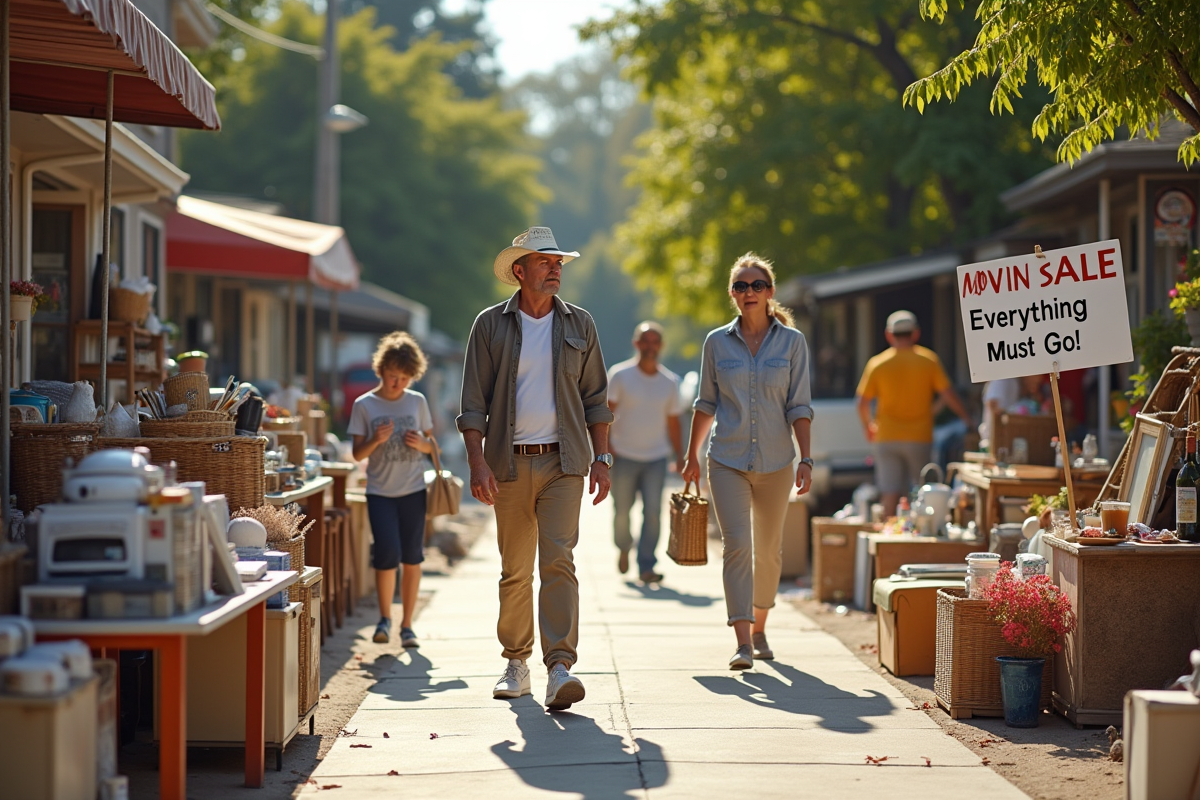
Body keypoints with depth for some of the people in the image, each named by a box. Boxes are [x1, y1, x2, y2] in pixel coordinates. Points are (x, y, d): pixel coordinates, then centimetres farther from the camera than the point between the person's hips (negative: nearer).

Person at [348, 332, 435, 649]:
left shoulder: (417, 402, 5)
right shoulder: (364, 405, 0)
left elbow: (431, 446, 13)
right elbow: (358, 454, 1)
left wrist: (421, 444, -9)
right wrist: (376, 440, -19)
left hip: (413, 491, 2)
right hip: (380, 492, -2)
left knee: (412, 558, 2)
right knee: (388, 554, -13)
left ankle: (407, 625, 12)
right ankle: (384, 617, 9)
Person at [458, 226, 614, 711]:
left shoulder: (579, 325, 8)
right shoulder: (490, 325, 3)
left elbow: (595, 398, 11)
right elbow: (473, 402, 1)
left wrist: (601, 459, 4)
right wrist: (478, 462, -9)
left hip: (562, 461, 0)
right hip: (510, 464, 0)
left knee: (557, 562, -13)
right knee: (515, 570, 8)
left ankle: (560, 667, -20)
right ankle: (516, 663, 22)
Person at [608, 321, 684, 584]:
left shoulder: (670, 382, 7)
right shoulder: (619, 375, -3)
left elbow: (673, 421, 13)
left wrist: (679, 457, 9)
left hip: (656, 456, 2)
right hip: (624, 455, -2)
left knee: (653, 511, -10)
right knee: (622, 511, 7)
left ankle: (646, 567, -7)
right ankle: (624, 548, 37)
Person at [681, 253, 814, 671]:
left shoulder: (792, 341, 0)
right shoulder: (718, 342, 2)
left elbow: (799, 406, 0)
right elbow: (706, 404, 11)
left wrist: (805, 458, -8)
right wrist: (691, 455, 13)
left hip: (776, 462, 1)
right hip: (727, 460, -1)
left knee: (768, 550, 12)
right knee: (737, 544, -13)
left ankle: (759, 628, 31)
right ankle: (742, 643, -16)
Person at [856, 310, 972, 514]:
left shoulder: (877, 364, -1)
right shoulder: (929, 360, -2)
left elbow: (863, 402, 0)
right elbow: (948, 394, -5)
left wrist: (867, 425, 19)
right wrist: (967, 419, 9)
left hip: (887, 438, 0)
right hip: (919, 438, 0)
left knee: (890, 494, 0)